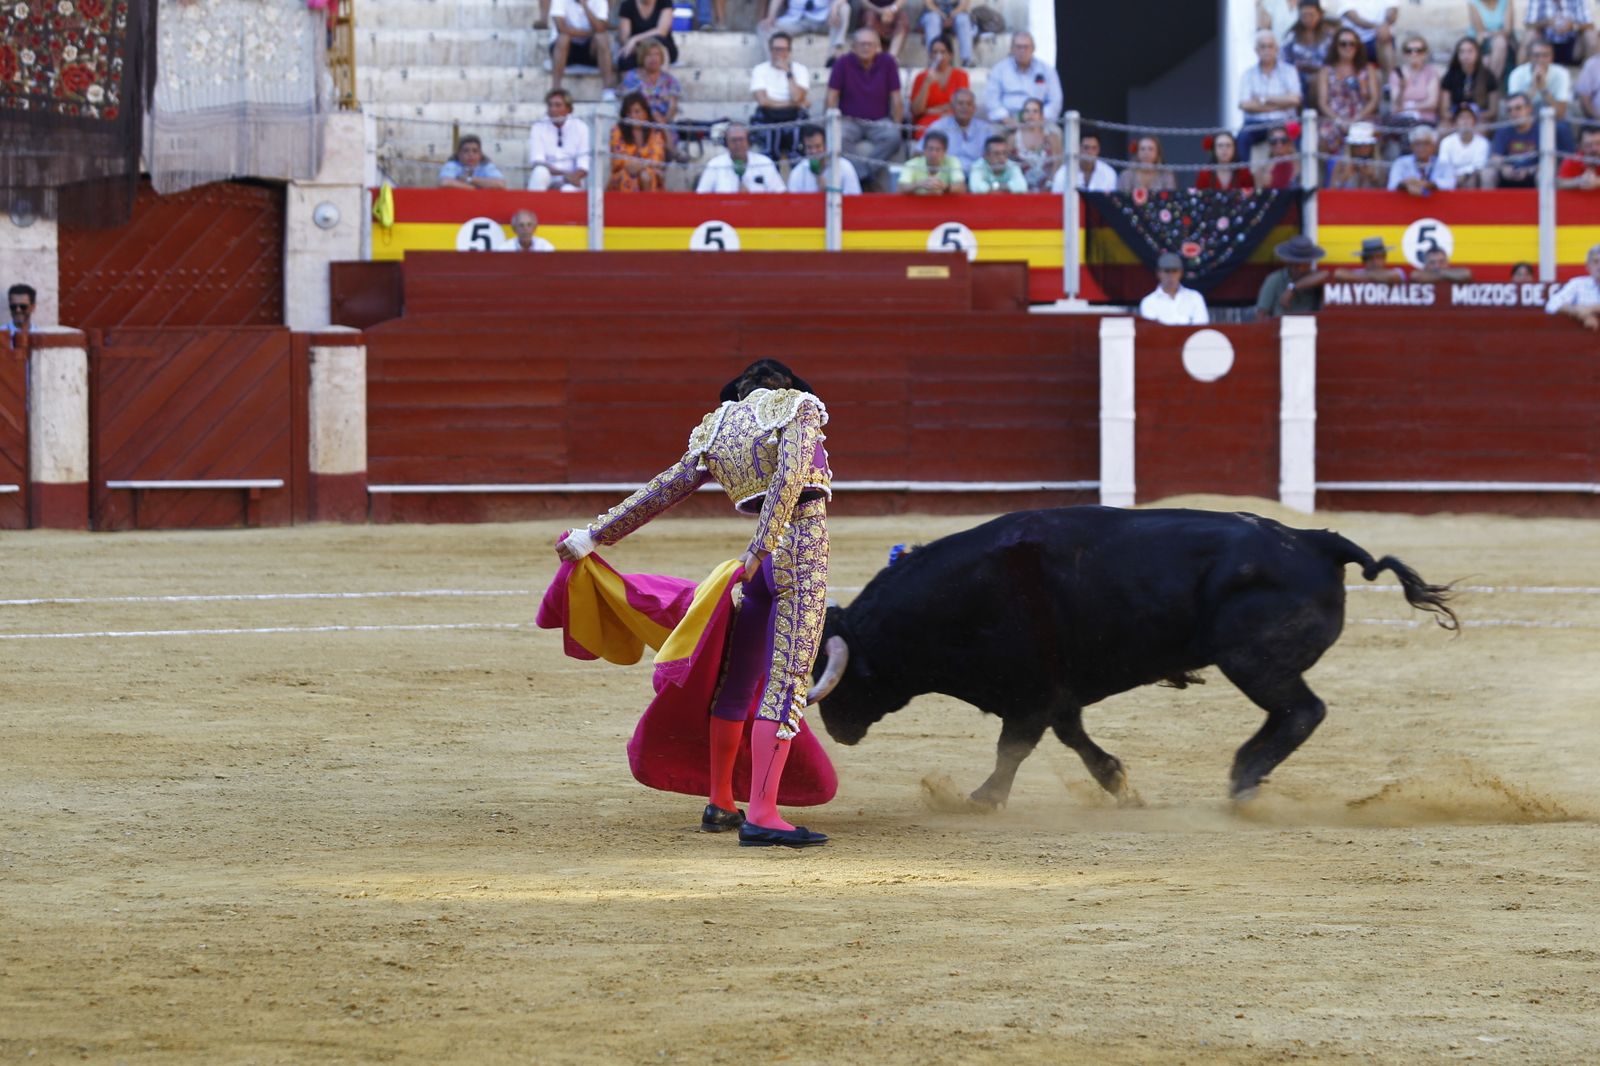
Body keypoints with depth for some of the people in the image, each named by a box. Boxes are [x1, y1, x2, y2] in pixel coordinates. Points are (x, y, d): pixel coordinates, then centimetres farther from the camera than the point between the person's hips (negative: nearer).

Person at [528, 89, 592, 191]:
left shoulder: (580, 128, 2)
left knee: (569, 190, -36)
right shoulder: (538, 128, 1)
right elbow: (536, 161, -11)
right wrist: (563, 173, -26)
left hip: (570, 183, -1)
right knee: (540, 171, -33)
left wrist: (575, 176, -27)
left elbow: (584, 164, -4)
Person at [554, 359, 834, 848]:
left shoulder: (718, 429, 17)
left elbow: (661, 491, 17)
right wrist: (762, 546, -21)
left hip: (764, 555, 6)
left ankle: (720, 804, 29)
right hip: (804, 544, -6)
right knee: (787, 681, -11)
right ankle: (761, 816, -20)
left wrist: (595, 535, 23)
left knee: (737, 680, 19)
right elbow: (790, 475, -16)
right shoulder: (801, 407, 2)